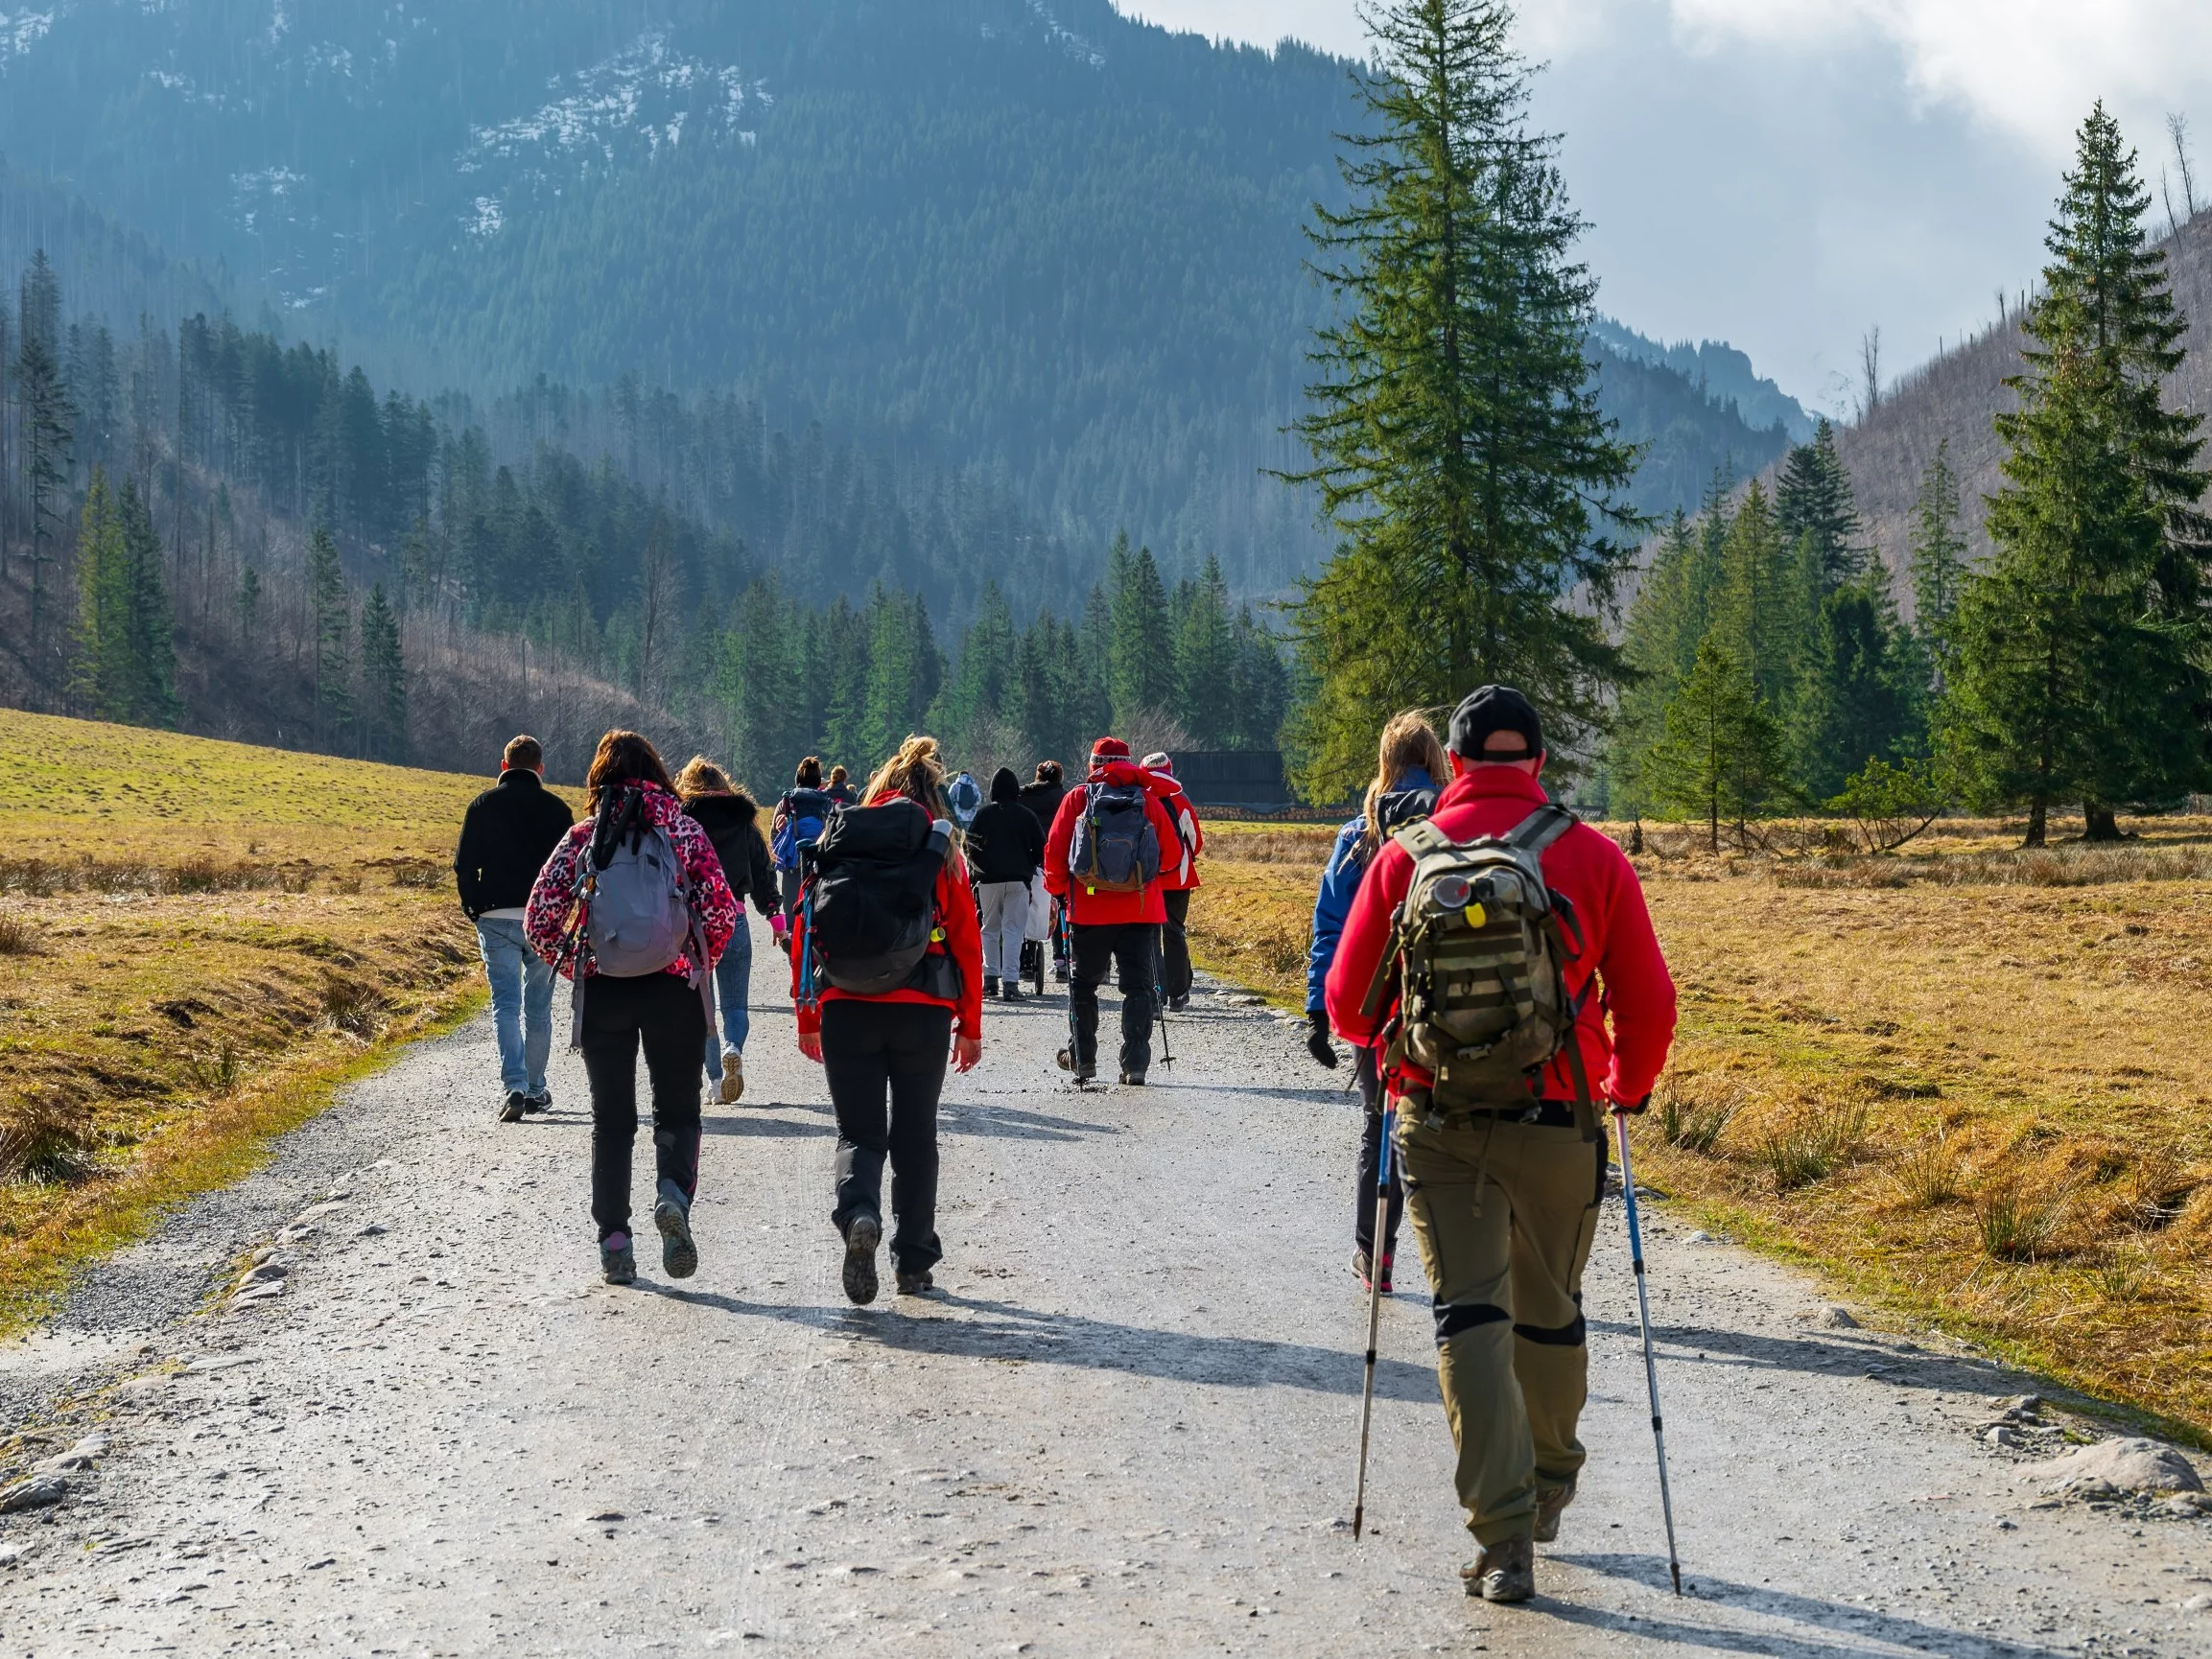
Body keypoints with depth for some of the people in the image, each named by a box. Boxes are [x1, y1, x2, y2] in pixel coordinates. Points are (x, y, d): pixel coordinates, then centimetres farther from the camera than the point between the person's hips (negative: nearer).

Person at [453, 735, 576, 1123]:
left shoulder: (483, 805, 3)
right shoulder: (555, 808, 2)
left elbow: (464, 865, 1)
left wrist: (475, 909, 12)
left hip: (495, 919, 0)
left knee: (506, 1004, -2)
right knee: (538, 1006, 12)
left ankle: (515, 1086, -18)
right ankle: (535, 1089, 20)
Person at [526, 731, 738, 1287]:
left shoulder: (583, 837, 3)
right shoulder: (685, 831, 1)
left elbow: (540, 918, -2)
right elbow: (722, 912, -7)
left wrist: (575, 966, 12)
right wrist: (698, 963, 9)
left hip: (602, 992, 1)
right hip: (674, 989, -1)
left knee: (611, 1119, 11)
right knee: (677, 1110, 11)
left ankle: (614, 1240, 7)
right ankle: (674, 1192, -17)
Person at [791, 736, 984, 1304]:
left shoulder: (838, 841, 6)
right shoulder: (943, 848, 4)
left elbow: (805, 930, 4)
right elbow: (967, 941, 2)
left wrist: (806, 1015, 11)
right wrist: (970, 1026, 8)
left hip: (846, 1007, 0)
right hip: (923, 1008, 0)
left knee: (859, 1131, 7)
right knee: (915, 1135, 13)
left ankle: (859, 1214, -24)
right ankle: (915, 1264, 16)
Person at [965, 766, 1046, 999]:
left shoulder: (983, 814, 2)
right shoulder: (1027, 816, 3)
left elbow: (970, 845, 3)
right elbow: (1040, 848, 6)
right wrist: (1030, 868, 22)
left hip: (989, 879, 1)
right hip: (1018, 879, 0)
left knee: (990, 929, 13)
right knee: (1013, 930, -1)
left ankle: (991, 978, 10)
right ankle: (1010, 982, -9)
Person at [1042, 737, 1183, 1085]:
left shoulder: (1077, 799, 0)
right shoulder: (1149, 800, 2)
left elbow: (1054, 852, -1)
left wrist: (1058, 890, 15)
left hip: (1089, 909, 0)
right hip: (1141, 910, 1)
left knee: (1083, 984, 15)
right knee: (1137, 986, 5)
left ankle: (1082, 1059, 17)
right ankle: (1135, 1064, -2)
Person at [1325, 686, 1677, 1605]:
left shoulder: (1404, 855, -2)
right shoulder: (1593, 857, -3)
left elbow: (1349, 1003, 4)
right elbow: (1648, 1005, 1)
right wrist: (1630, 1083, 21)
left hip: (1439, 1125, -1)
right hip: (1557, 1123, 1)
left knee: (1470, 1315, 1)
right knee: (1549, 1314, 19)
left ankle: (1504, 1537, -8)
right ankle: (1548, 1487, 38)